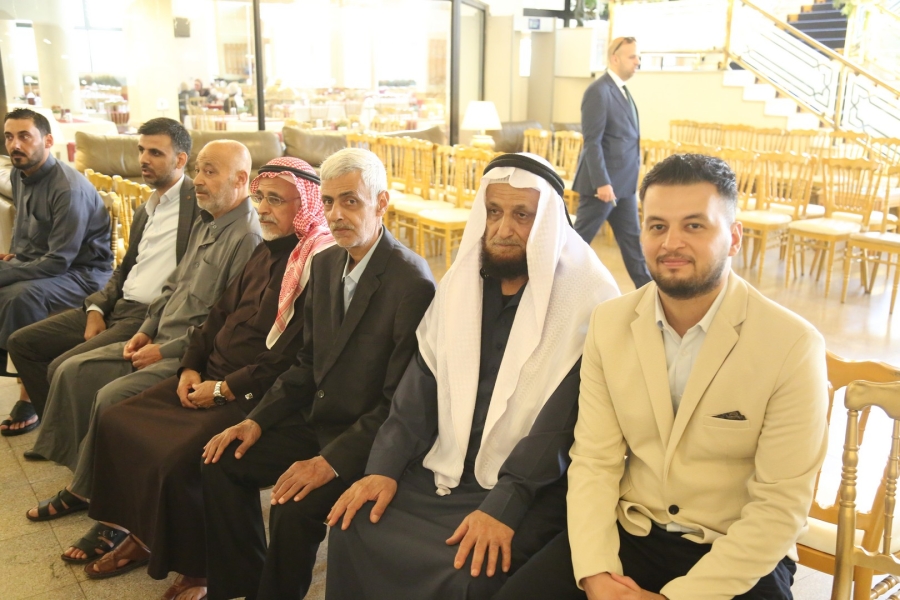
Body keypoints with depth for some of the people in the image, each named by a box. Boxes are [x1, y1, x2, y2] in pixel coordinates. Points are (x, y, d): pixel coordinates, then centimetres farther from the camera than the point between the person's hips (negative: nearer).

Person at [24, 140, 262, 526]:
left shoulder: (248, 237, -18)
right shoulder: (205, 224, 14)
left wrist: (165, 350, -17)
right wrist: (146, 331, 6)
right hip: (159, 341, 10)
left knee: (112, 396, -23)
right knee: (73, 372, 3)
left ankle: (97, 498, 0)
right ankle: (79, 482, 11)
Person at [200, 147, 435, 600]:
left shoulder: (413, 283, -21)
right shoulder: (325, 263, 5)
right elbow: (308, 362, 12)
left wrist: (333, 460, -26)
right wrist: (258, 421, 2)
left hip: (368, 441, -8)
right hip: (318, 421, 8)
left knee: (293, 508, -25)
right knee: (222, 462, 1)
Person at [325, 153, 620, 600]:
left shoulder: (588, 299, -12)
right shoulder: (460, 284, 7)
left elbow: (564, 420, -18)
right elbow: (420, 385, 7)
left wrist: (504, 505, -24)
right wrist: (384, 467, -4)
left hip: (531, 488, -5)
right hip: (443, 474, 5)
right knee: (354, 528, -9)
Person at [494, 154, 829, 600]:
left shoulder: (793, 346, -14)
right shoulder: (609, 323, -3)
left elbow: (780, 505, -14)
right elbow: (594, 458, -3)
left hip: (738, 553, -1)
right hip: (627, 530, 2)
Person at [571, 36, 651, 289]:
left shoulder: (622, 90, 14)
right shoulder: (599, 91, -15)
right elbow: (592, 142, -20)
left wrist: (629, 178, 17)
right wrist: (602, 183, -23)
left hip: (624, 183, 9)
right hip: (603, 182, -9)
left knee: (632, 239, 13)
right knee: (579, 239, 0)